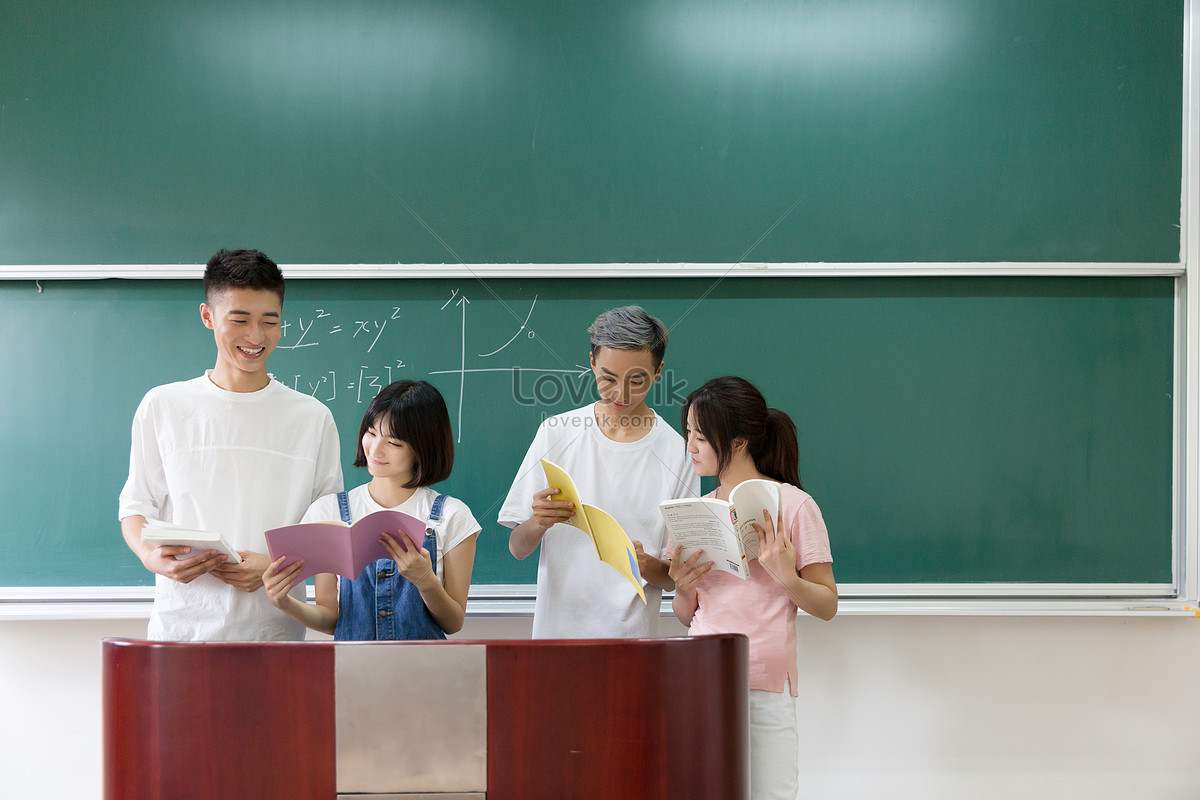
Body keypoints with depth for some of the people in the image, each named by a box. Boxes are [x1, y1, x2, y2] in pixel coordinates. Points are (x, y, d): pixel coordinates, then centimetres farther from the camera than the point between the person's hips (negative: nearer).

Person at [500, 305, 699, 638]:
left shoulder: (677, 454, 0)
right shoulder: (555, 433, 6)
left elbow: (679, 577, 3)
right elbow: (517, 548, 8)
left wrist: (646, 566, -18)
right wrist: (538, 524, -13)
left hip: (632, 637, -1)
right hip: (555, 632, 2)